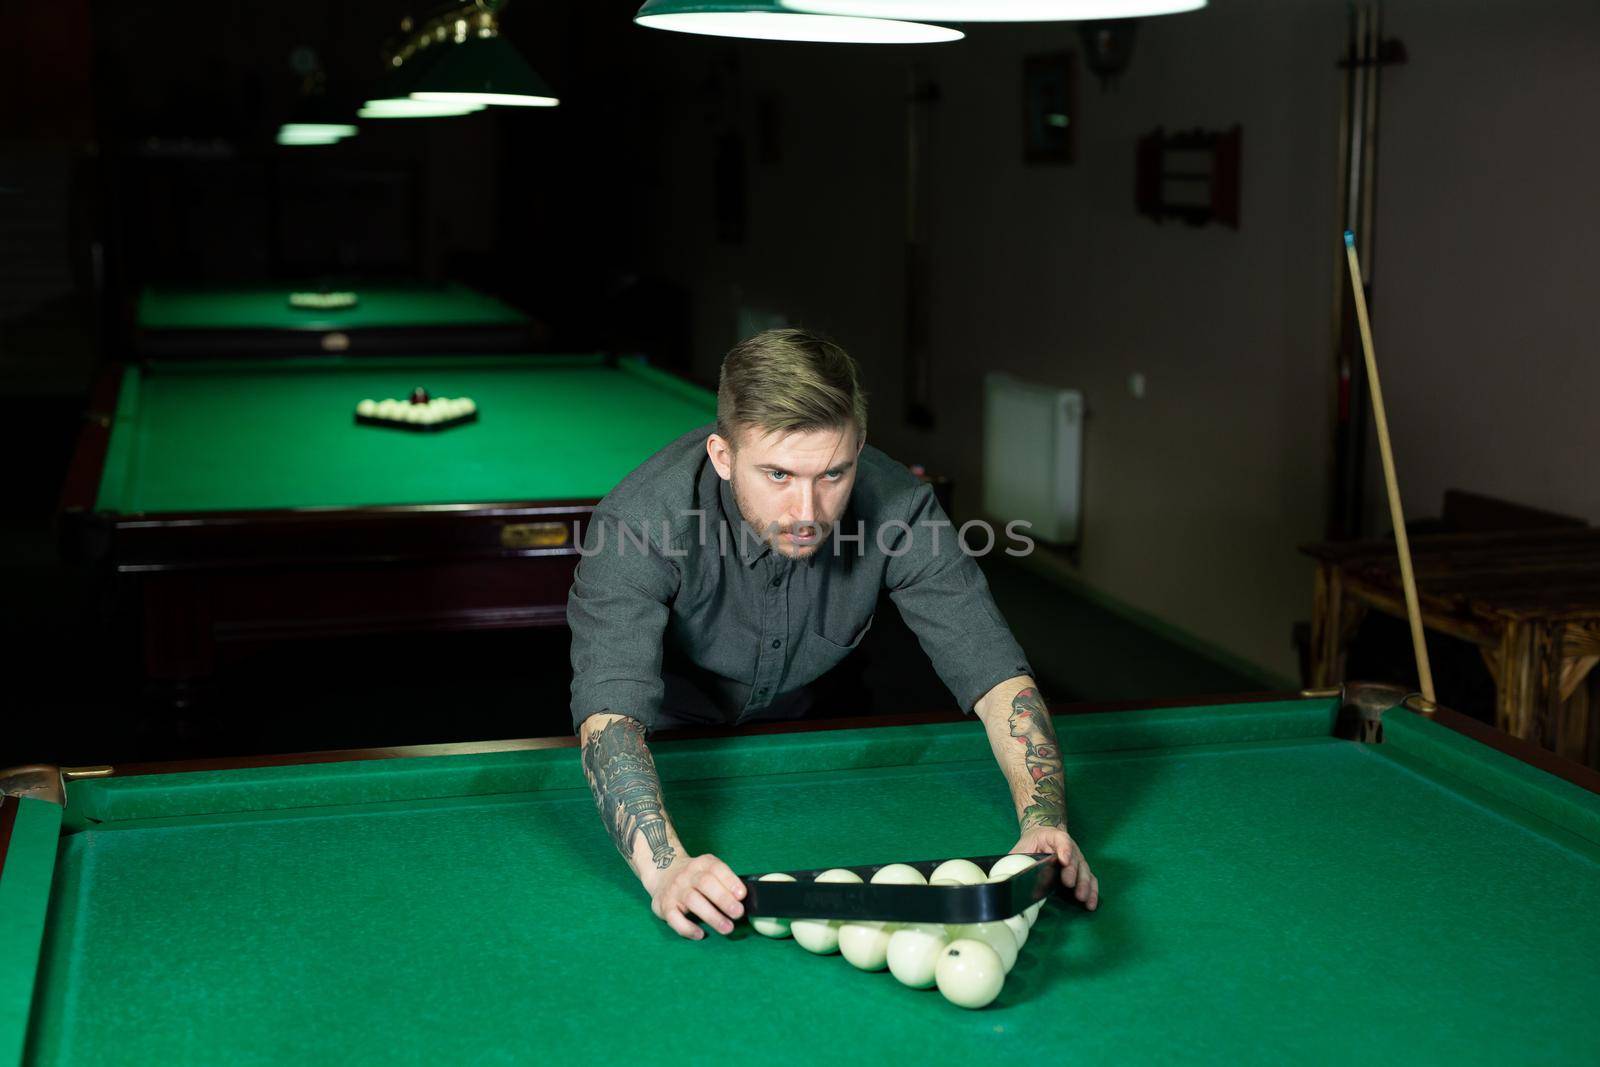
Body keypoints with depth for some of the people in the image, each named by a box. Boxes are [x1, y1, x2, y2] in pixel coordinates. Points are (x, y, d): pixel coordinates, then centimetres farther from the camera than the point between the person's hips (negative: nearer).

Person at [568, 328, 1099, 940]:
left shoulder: (898, 510, -31)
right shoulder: (641, 521, -39)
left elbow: (996, 677, -30)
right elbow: (610, 712, -48)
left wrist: (1043, 824, -47)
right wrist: (665, 866, -65)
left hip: (802, 725, 2)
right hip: (664, 741, -2)